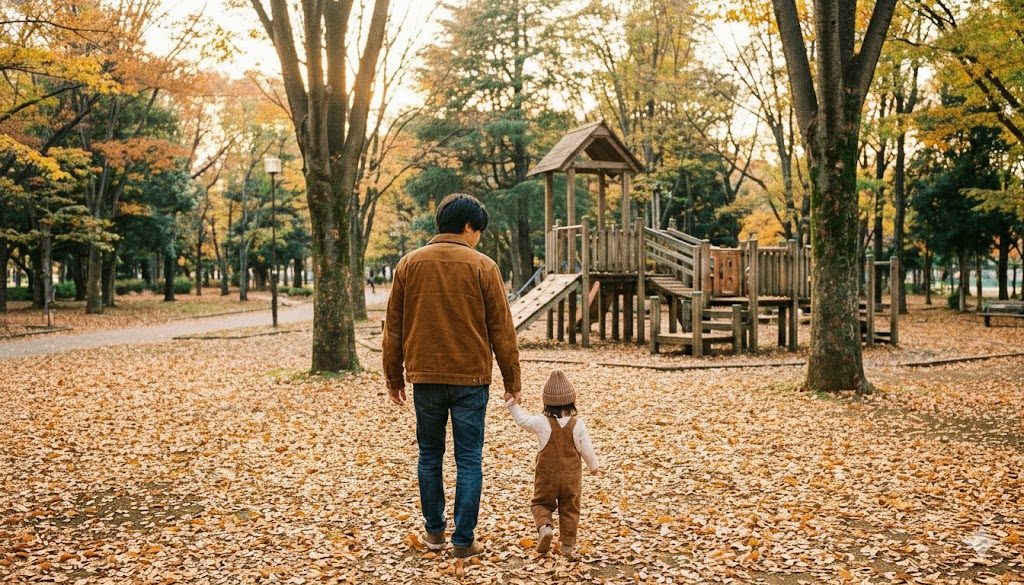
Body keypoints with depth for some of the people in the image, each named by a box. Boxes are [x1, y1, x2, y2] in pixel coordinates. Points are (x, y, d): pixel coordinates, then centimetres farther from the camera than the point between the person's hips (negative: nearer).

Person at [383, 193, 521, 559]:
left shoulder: (409, 264, 2)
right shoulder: (483, 267, -5)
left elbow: (394, 328, 6)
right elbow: (501, 330, -4)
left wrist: (394, 378, 14)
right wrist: (512, 381, 4)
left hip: (425, 378, 3)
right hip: (471, 379, -2)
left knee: (429, 456, 16)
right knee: (469, 461, 6)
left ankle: (434, 531, 24)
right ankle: (464, 541, 8)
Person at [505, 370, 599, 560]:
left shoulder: (541, 423, -14)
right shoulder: (577, 425, -10)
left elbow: (522, 419, 0)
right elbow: (586, 449, -3)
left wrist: (513, 403, 11)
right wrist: (594, 466, 14)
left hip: (546, 478, -1)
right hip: (571, 478, 1)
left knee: (541, 504, 18)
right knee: (569, 510, 14)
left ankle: (544, 527, -10)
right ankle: (567, 545, 13)